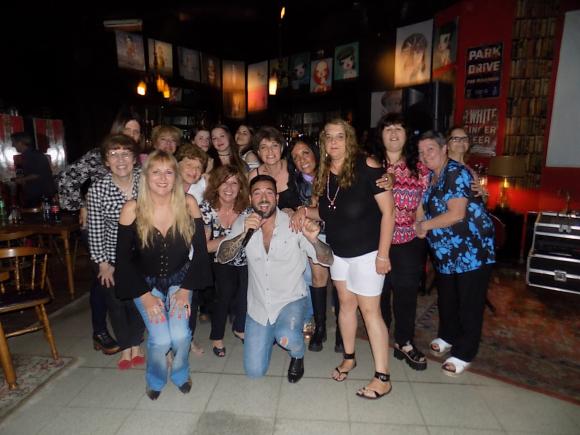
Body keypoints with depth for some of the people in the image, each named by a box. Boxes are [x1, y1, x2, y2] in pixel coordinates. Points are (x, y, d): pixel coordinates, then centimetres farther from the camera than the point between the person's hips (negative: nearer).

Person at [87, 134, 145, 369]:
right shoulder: (97, 189, -18)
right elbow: (95, 230, -11)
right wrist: (102, 263, -7)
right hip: (111, 256, -1)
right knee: (116, 303, 13)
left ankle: (136, 345, 36)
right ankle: (125, 348, 36)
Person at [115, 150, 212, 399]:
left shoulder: (188, 204, -13)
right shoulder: (132, 210, -14)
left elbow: (200, 251, -6)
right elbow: (123, 259, -8)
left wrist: (185, 289, -11)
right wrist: (146, 296, -13)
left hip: (179, 281, 1)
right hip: (145, 283, 0)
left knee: (180, 335, -17)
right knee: (160, 339, -16)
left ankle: (181, 373, 19)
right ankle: (155, 380, 21)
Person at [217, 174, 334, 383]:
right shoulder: (243, 223, -8)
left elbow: (327, 260, -16)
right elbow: (222, 257, -16)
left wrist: (313, 239, -38)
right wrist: (244, 234, -32)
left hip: (290, 300, -2)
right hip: (258, 305, 3)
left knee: (287, 338, -33)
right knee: (254, 371, 7)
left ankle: (298, 356, 5)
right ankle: (270, 334, 38)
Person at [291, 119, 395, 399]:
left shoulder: (366, 166, -15)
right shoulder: (324, 173, 4)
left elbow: (388, 211, -16)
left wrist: (383, 253, -18)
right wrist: (305, 211, -6)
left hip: (367, 251, -6)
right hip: (338, 251, 6)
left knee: (369, 310, -1)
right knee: (346, 304, 16)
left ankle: (383, 377, 12)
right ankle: (349, 357, 35)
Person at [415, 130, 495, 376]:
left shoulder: (456, 173, -16)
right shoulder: (430, 176, 9)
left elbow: (457, 214, -24)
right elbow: (423, 207, 14)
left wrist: (425, 225, -13)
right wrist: (418, 224, -6)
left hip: (472, 248, -8)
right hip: (444, 251, 8)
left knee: (469, 303, 4)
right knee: (446, 297, 20)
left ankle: (464, 354, 18)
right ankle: (448, 336, 41)